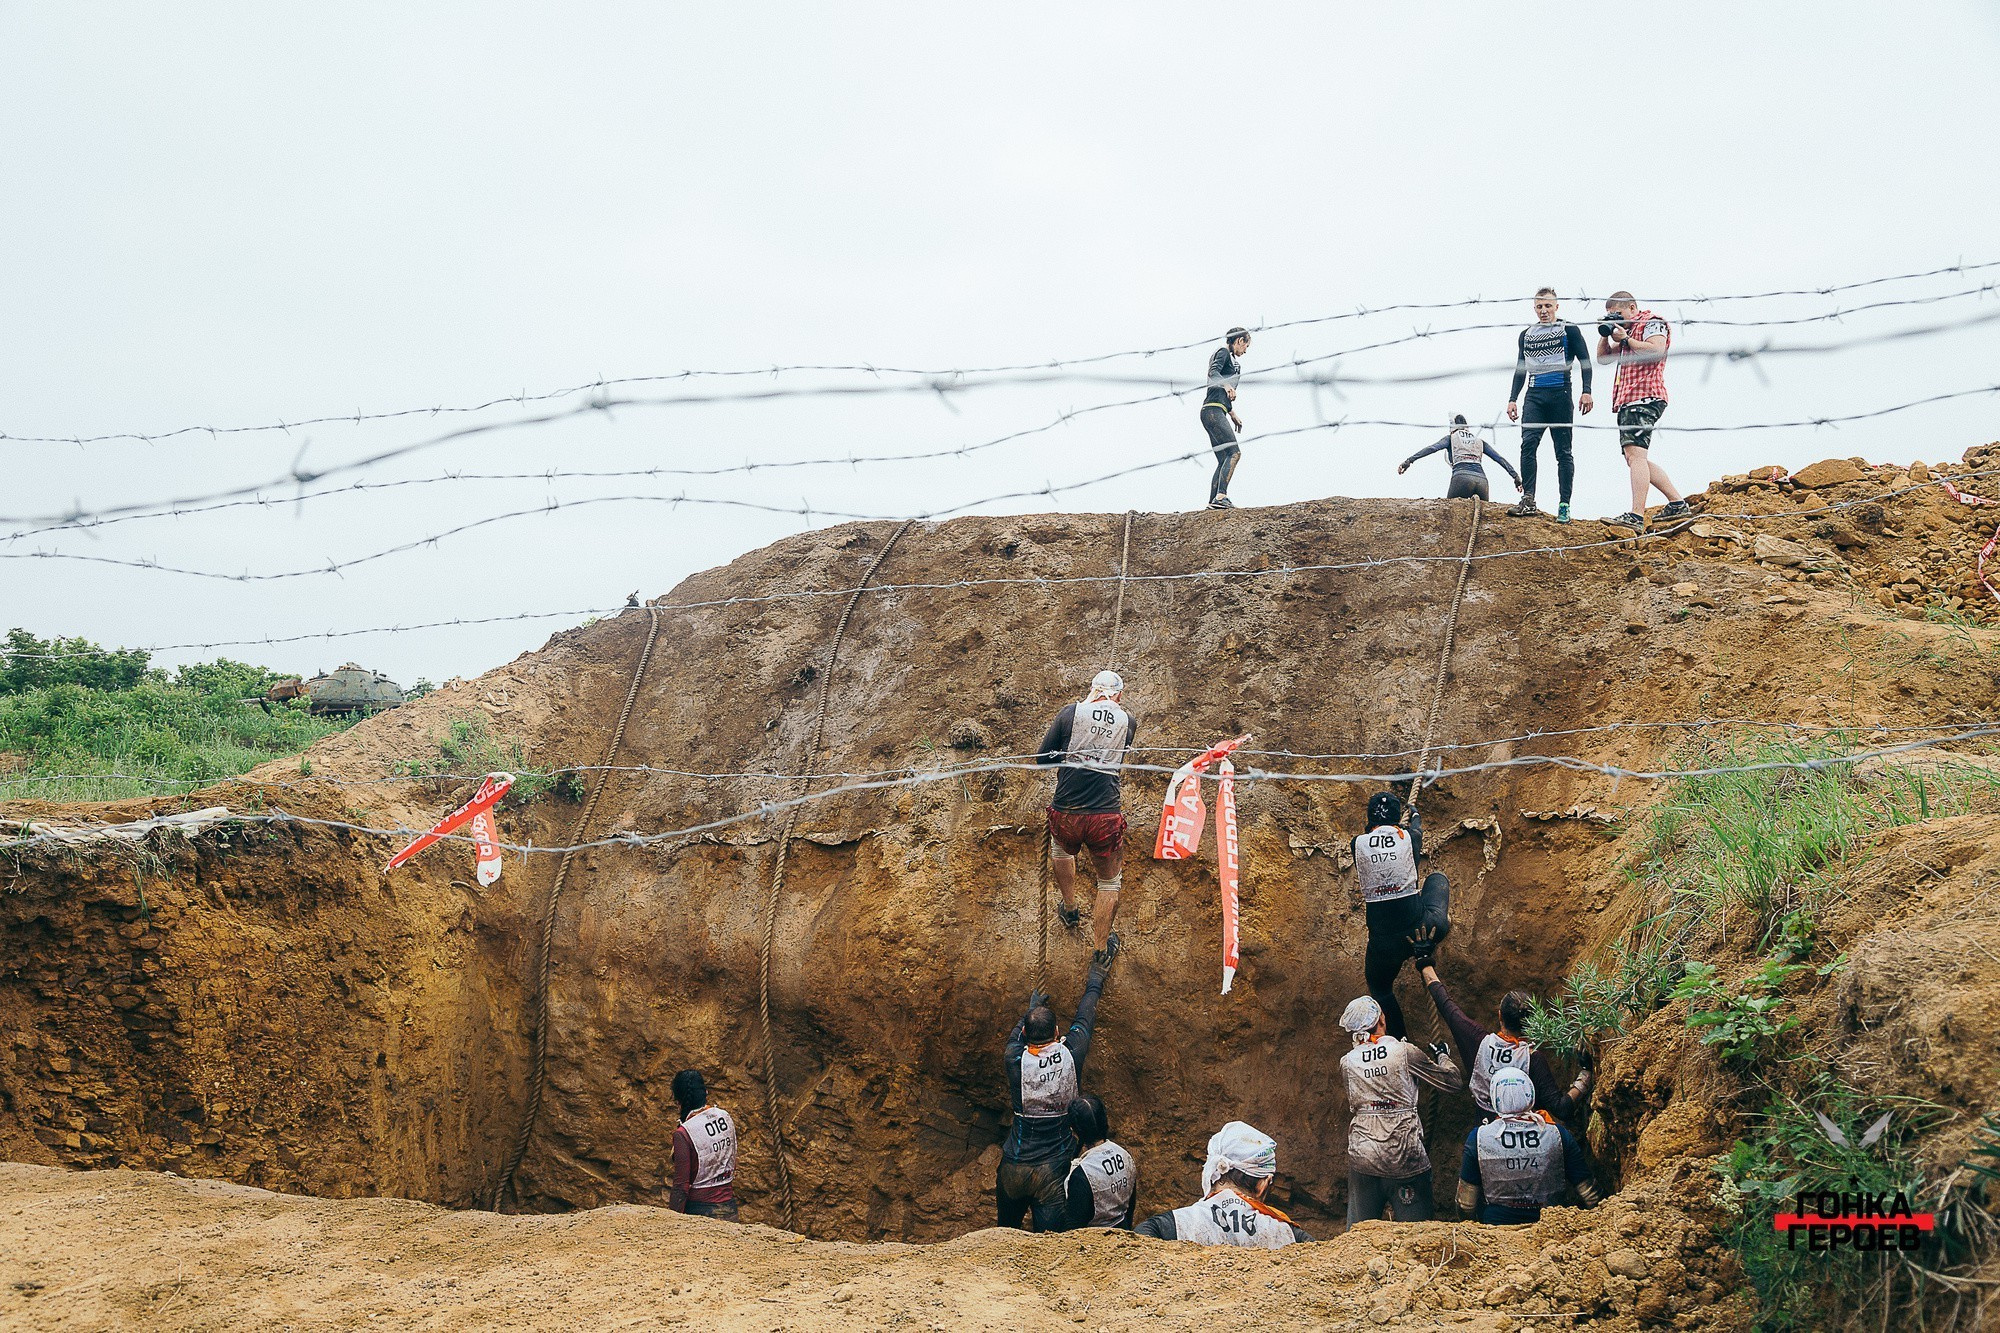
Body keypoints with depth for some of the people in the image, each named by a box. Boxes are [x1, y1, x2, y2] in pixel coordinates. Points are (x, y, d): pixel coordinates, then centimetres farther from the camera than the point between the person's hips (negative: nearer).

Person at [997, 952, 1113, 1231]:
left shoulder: (1016, 1061, -8)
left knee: (1006, 1230, 21)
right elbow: (1084, 1018, 11)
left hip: (1014, 1166, 1)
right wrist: (1094, 981, 29)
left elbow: (1015, 1035, 18)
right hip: (1053, 1167, -1)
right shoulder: (1070, 1055, -8)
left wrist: (1033, 1008, 37)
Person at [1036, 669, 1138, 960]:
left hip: (1065, 813, 1)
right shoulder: (1129, 722, 3)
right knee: (1109, 882, 19)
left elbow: (1041, 758, 3)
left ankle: (1071, 910, 47)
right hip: (1107, 818, -1)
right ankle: (1102, 949, 24)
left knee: (1062, 850, 35)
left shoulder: (1070, 713, -2)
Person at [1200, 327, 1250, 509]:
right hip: (1213, 411, -10)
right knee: (1234, 453, -20)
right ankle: (1221, 496, -30)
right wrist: (1226, 385, -36)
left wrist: (1233, 415, 39)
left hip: (1216, 413, 10)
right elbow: (1213, 372, -21)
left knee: (1224, 461, 5)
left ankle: (1213, 501, 0)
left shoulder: (1230, 358, 29)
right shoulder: (1223, 353, 0)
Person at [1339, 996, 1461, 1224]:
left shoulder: (1347, 1062, 2)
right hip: (1404, 1154, -2)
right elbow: (1453, 1082, 1)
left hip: (1362, 1154, 3)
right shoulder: (1405, 1052, -5)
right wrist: (1442, 1056, 23)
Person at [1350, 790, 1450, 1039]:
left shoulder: (1359, 844, -6)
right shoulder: (1409, 838, -6)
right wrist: (1415, 815, 48)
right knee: (1437, 878, 28)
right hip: (1419, 930, 0)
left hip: (1384, 941, 0)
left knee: (1380, 988, 28)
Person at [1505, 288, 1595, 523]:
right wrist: (1513, 399, 13)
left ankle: (1564, 506, -1)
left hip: (1560, 395, -3)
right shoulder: (1526, 334, 17)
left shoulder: (1569, 330, 5)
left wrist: (1586, 391, -9)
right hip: (1534, 396, 3)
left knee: (1563, 451, -1)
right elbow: (1520, 370, 21)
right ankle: (1528, 500, -19)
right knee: (1528, 444, -16)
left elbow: (1585, 361, 2)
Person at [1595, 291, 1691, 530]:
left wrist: (1625, 339, -12)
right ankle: (1677, 503, 18)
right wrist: (1605, 335, 10)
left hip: (1645, 397, -11)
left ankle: (1636, 516, -33)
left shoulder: (1652, 322, -2)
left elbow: (1656, 351, -19)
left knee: (1635, 452, -22)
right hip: (1628, 401, 11)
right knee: (1635, 459, 12)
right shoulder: (1627, 329, 25)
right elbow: (1603, 357, 26)